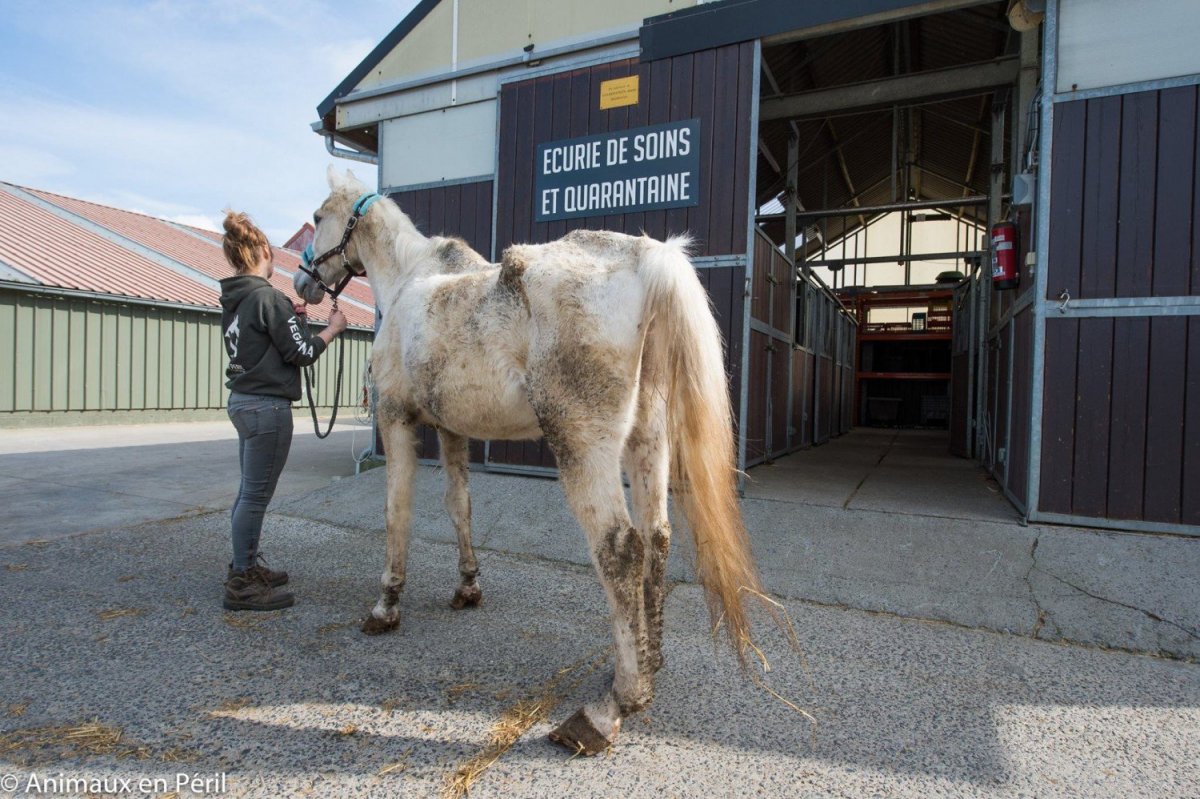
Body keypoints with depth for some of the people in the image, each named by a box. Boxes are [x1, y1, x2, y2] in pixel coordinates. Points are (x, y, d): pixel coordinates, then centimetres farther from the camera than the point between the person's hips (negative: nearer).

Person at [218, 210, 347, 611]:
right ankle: (241, 584, 7)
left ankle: (247, 566, 31)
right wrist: (333, 328, -1)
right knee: (256, 496, -2)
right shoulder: (270, 297, -16)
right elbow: (301, 353, -14)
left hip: (243, 401, 9)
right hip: (268, 406, -9)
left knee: (249, 491, 18)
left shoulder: (233, 301, 10)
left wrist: (288, 317, 15)